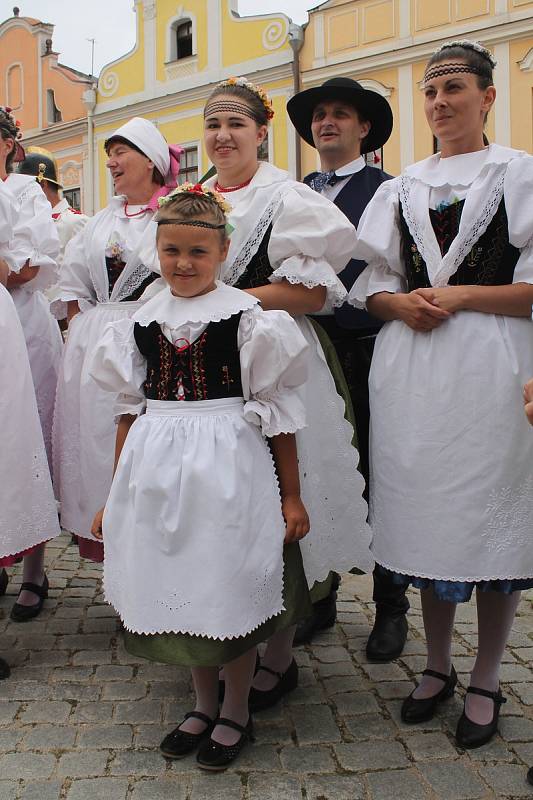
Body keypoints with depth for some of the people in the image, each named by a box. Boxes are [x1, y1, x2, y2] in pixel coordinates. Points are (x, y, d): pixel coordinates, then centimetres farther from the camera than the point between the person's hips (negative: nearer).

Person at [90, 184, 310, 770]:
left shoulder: (246, 316, -6)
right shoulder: (142, 322, 6)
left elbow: (277, 411, -4)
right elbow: (130, 410, 10)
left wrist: (291, 496, -4)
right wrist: (115, 496, 11)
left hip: (226, 467, -4)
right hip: (155, 470, 5)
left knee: (228, 588, 4)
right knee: (174, 586, 12)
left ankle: (236, 713, 28)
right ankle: (203, 704, 35)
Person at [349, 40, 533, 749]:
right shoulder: (403, 187, 16)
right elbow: (372, 283, 13)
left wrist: (457, 297, -13)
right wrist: (402, 303, -7)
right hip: (412, 366, 4)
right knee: (426, 511, 9)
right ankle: (438, 667, 26)